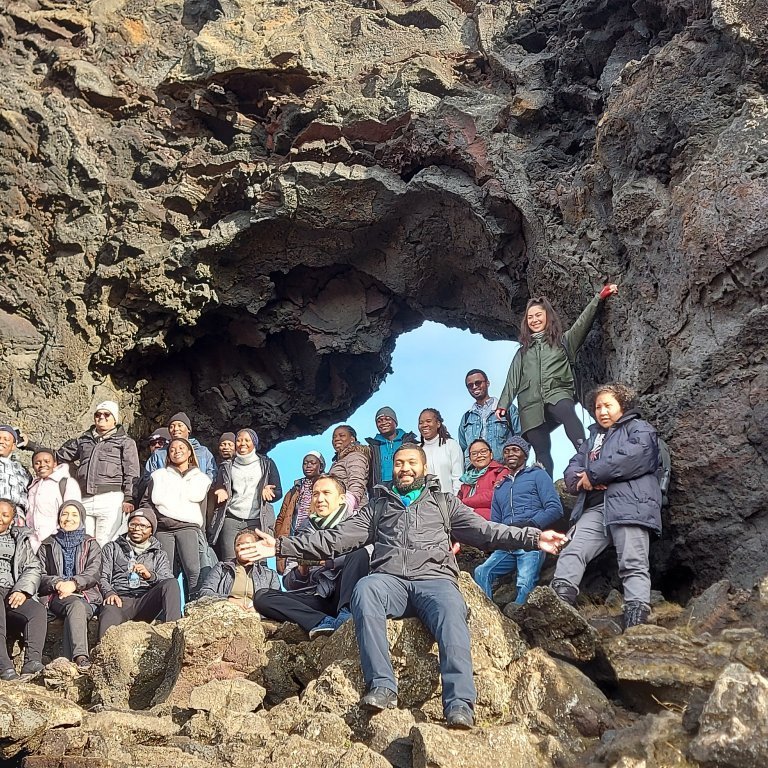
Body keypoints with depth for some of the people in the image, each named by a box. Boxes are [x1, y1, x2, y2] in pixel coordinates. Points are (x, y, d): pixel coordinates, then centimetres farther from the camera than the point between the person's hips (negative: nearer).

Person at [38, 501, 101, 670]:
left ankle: (73, 659, -53)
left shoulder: (90, 544, 18)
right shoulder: (47, 546, 22)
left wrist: (74, 583, -17)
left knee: (76, 608, -36)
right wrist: (57, 584, -12)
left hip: (86, 594, 0)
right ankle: (81, 656, -53)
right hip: (56, 597, 0)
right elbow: (40, 575, 10)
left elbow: (94, 572, 2)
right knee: (76, 604, -35)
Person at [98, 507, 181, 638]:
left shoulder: (159, 555, 27)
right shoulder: (112, 548, 26)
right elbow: (102, 577, 11)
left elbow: (169, 583, 9)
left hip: (146, 601, 2)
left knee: (172, 583, -29)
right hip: (120, 599, -1)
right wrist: (109, 593, -12)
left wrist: (150, 575, -13)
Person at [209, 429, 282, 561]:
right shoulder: (227, 467, 18)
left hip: (258, 521, -1)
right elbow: (217, 489, 18)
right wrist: (222, 493, -5)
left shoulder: (266, 464, 14)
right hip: (231, 520, 1)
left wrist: (268, 491, -12)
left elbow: (278, 493, 10)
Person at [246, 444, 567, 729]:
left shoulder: (444, 502, 25)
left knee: (451, 610, -36)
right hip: (390, 579, 1)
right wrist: (283, 546, 9)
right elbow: (336, 537, 20)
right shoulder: (378, 506, 27)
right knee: (364, 590, -35)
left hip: (434, 578, -1)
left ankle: (460, 704, -44)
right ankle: (382, 686, -35)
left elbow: (485, 531, 13)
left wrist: (532, 538, -3)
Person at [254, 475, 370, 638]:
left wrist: (328, 560, -15)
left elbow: (367, 555, -10)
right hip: (317, 600, 3)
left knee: (360, 552, -26)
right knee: (262, 597, -18)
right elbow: (289, 584, 18)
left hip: (344, 597, -3)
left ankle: (345, 613, -39)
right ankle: (323, 622, -34)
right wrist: (302, 570, -4)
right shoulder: (304, 534, 22)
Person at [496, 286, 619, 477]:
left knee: (567, 413, -38)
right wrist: (503, 405, 10)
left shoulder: (562, 341, 20)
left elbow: (583, 323, 7)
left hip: (557, 394, -3)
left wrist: (600, 297, -5)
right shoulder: (523, 351, 29)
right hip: (531, 405, 4)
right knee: (541, 453, -6)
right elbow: (513, 380, 23)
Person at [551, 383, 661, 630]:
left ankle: (635, 625, -21)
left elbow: (633, 457, -12)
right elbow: (573, 468, 22)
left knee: (633, 564, -13)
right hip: (595, 509, 7)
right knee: (572, 552, -13)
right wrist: (581, 479, -4)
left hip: (629, 505, -6)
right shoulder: (594, 437, 32)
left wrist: (592, 474, -6)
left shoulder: (639, 429, 10)